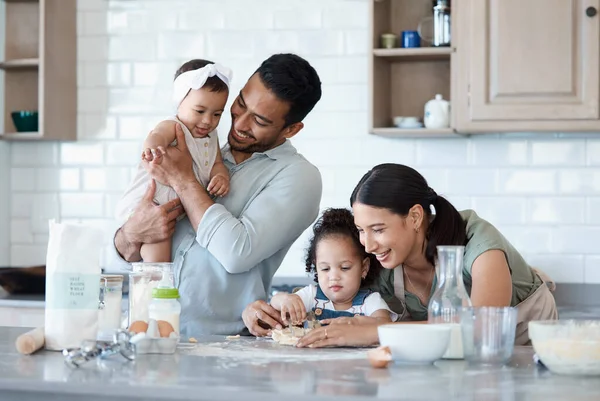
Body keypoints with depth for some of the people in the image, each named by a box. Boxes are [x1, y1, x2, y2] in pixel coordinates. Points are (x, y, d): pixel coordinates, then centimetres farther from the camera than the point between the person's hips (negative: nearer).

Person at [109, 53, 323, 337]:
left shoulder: (297, 176, 0)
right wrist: (131, 234, -7)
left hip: (223, 340, -4)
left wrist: (182, 180, -6)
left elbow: (238, 254, -15)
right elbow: (124, 258, 16)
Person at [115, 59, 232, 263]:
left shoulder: (210, 137, 10)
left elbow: (217, 163, 11)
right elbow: (158, 135, -37)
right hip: (145, 205, -9)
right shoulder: (173, 128, -16)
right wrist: (153, 147, -64)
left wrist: (221, 177, -16)